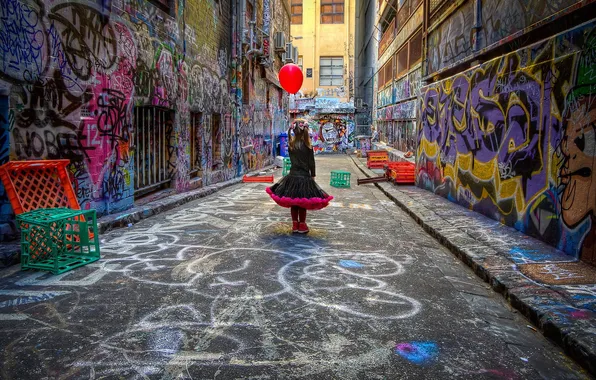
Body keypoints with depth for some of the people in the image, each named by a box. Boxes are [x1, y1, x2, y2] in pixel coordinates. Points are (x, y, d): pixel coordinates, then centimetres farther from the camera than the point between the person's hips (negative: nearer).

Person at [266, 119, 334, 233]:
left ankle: (295, 225, 21)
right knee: (303, 202, 7)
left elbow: (292, 160, 3)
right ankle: (302, 226, 15)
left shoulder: (291, 145, -2)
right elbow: (311, 163, -5)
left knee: (293, 202, 12)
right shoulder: (308, 147, -11)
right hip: (304, 177, -3)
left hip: (292, 176, 3)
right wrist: (313, 175, 7)